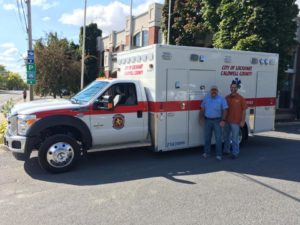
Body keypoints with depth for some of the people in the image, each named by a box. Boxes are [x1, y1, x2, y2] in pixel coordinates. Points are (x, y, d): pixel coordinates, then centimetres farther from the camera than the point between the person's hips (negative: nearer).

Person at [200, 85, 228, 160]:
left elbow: (225, 110, -6)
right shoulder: (206, 98, 7)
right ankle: (207, 153, 22)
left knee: (218, 138, 0)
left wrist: (223, 120, -14)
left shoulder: (221, 99, -2)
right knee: (207, 137, 10)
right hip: (207, 120, 3)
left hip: (217, 121, -3)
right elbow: (202, 109, 12)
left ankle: (218, 154, 9)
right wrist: (201, 117, 5)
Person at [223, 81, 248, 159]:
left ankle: (235, 153, 10)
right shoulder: (227, 97, 6)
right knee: (226, 137, 17)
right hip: (227, 121, 5)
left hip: (236, 122, -5)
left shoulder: (241, 98, -5)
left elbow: (244, 110, -5)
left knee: (235, 139, 0)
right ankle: (226, 150, 32)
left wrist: (242, 121, -10)